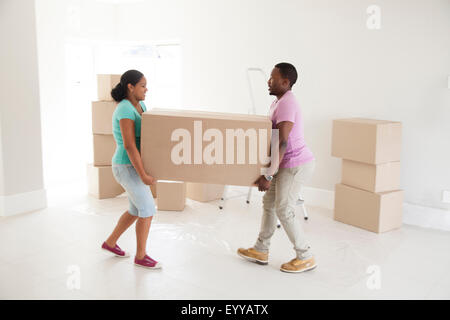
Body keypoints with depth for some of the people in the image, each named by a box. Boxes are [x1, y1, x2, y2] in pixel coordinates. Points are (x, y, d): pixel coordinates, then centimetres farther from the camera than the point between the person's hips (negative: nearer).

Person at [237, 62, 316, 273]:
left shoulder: (287, 104, -21)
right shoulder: (278, 102, 12)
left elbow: (282, 144, -27)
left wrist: (268, 175, -27)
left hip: (296, 165, -10)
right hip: (288, 163, 10)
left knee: (284, 210, -5)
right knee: (269, 202, 14)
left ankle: (305, 258, 9)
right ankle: (260, 251, 25)